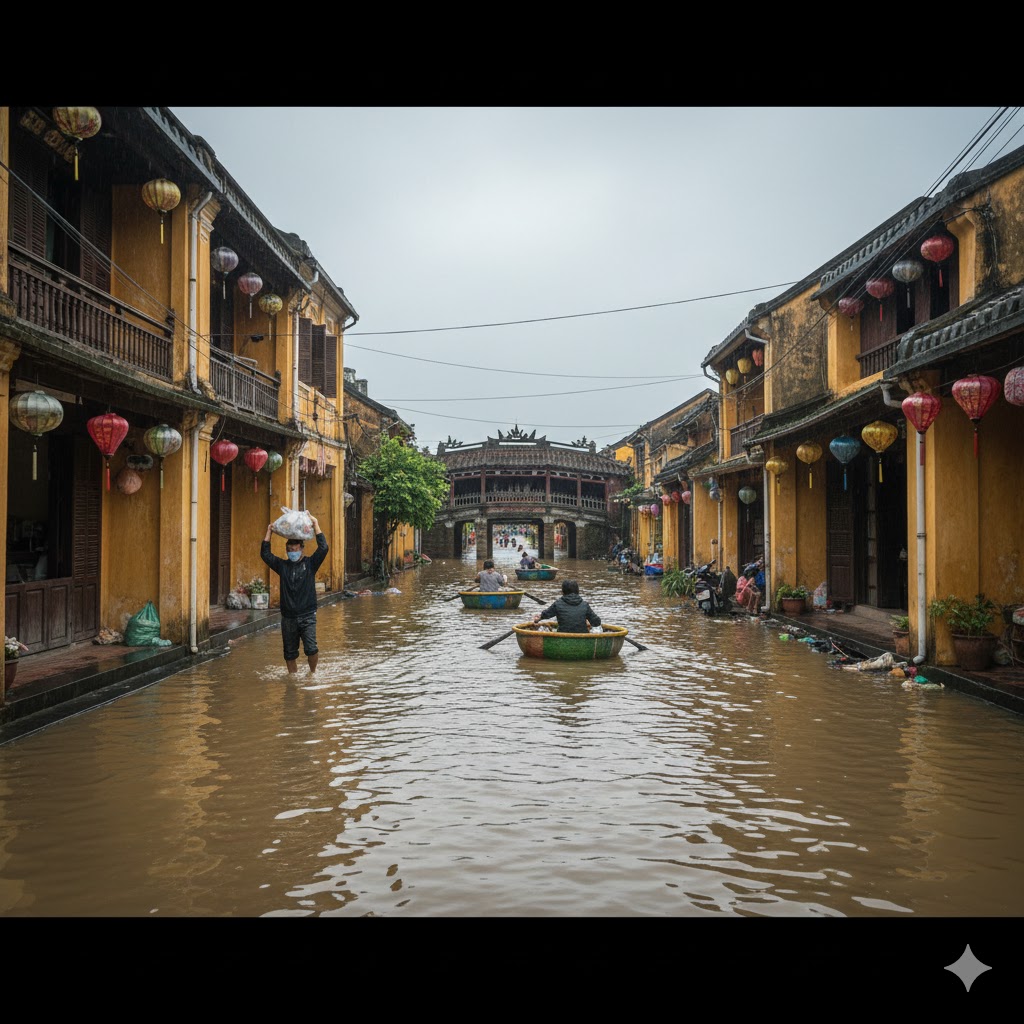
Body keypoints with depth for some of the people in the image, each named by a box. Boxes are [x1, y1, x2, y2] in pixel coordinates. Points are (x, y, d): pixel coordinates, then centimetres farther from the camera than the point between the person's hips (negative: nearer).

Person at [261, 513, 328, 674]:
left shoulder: (310, 564, 2)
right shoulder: (282, 565, 9)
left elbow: (323, 548, -9)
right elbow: (265, 554, 5)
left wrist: (316, 525, -9)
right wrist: (269, 532, 2)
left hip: (307, 615, -3)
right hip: (288, 617, 3)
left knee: (311, 648, -13)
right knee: (290, 653, 9)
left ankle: (313, 672, 10)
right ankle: (292, 675, 25)